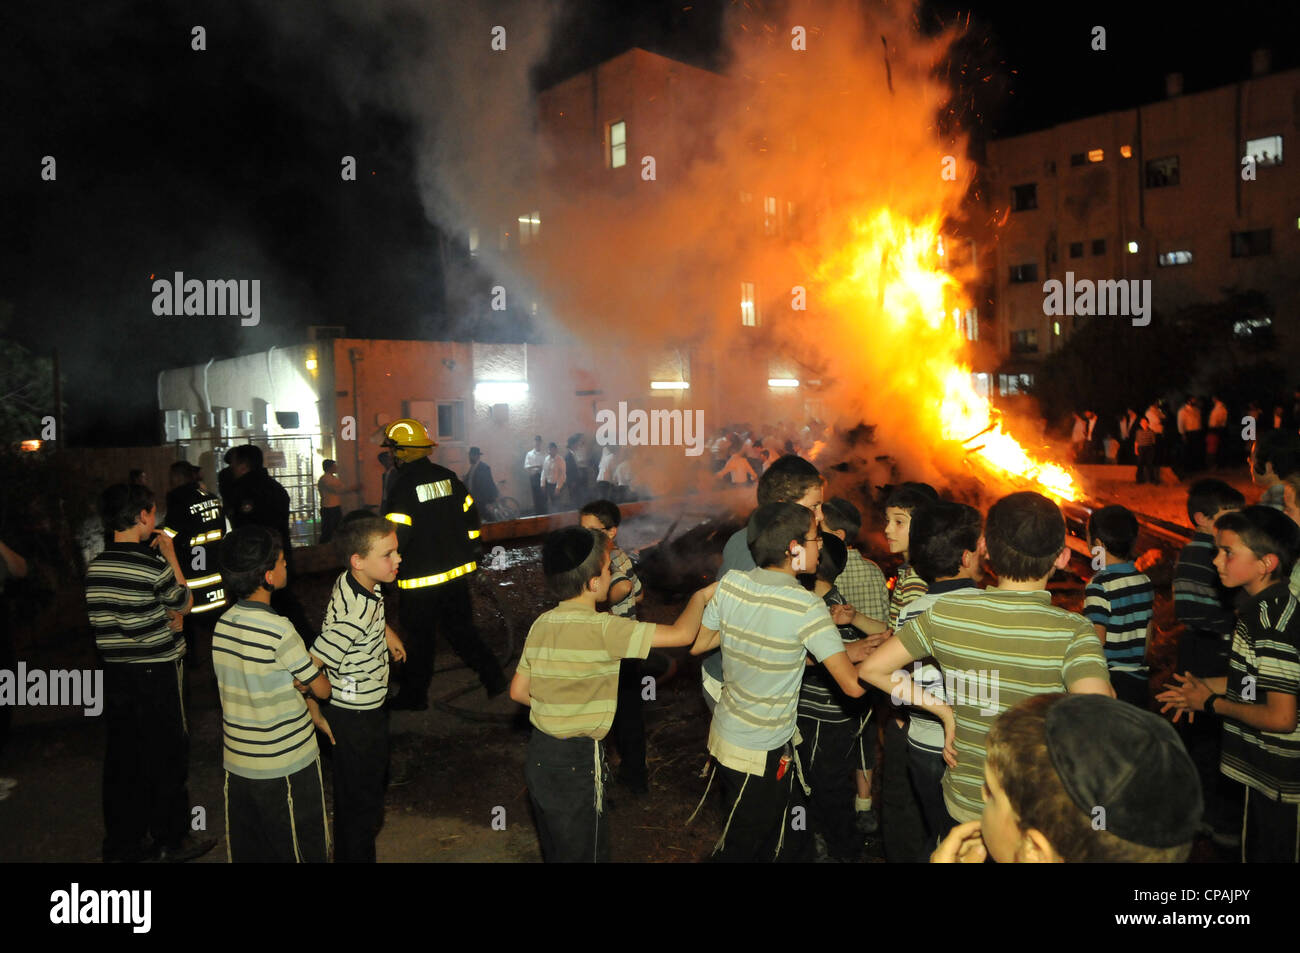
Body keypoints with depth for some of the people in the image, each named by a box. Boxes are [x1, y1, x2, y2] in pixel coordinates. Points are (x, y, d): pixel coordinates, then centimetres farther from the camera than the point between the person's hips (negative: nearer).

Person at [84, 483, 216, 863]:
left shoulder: (94, 566, 2)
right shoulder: (153, 565, -17)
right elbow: (183, 604, -1)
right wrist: (171, 555, 3)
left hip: (114, 673, 6)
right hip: (156, 673, -6)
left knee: (122, 759, 15)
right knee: (167, 758, 8)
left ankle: (121, 844, 25)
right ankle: (172, 841, 20)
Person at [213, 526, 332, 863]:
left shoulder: (224, 622, -2)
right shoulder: (278, 629, -24)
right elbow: (322, 689, -13)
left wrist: (311, 709, 9)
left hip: (237, 761, 7)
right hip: (286, 765, -7)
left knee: (247, 850, 20)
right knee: (304, 850, 11)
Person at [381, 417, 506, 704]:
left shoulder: (403, 486, -17)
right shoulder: (447, 477, 4)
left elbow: (396, 534, -20)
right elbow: (471, 515, 11)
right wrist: (468, 550, 21)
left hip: (421, 577, -6)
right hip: (457, 571, 6)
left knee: (419, 638, 8)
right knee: (461, 629, 18)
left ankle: (414, 696, 22)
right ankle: (493, 677, 16)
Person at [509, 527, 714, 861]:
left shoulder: (541, 624, -1)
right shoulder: (603, 629, -22)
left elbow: (518, 690, 7)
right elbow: (681, 633, -23)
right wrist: (701, 596, -5)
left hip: (539, 755, 7)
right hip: (576, 762, -7)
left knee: (555, 851, 24)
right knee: (585, 852, 12)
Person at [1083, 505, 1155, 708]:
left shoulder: (1099, 586, -18)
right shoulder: (1145, 581, 6)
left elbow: (1097, 642, -18)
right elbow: (1147, 635, 14)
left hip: (1110, 681, -7)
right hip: (1139, 680, 7)